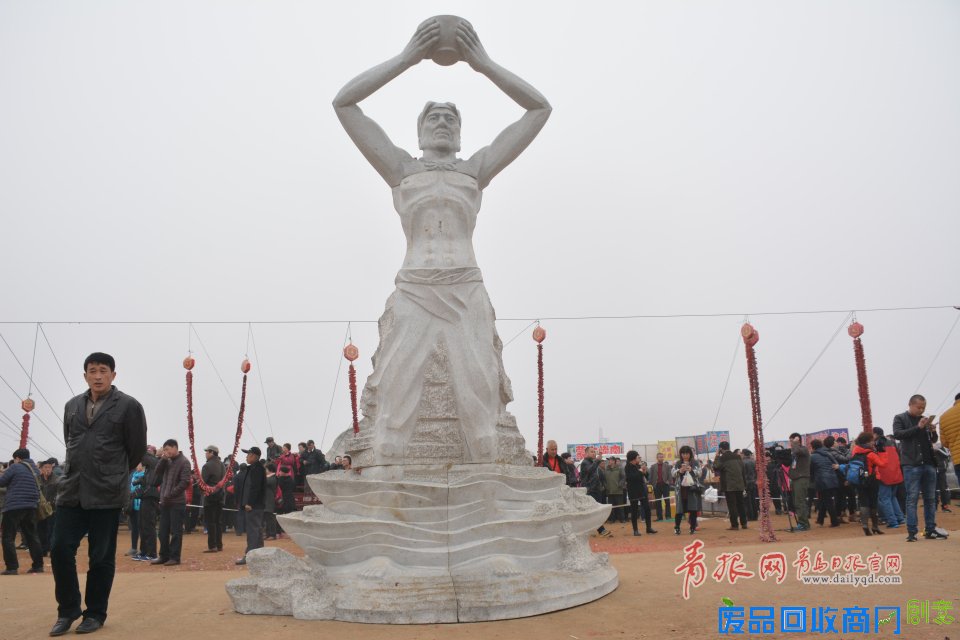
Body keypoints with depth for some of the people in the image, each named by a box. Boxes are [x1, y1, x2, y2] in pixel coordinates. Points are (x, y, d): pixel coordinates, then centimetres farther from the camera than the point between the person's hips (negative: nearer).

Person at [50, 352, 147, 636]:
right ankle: (68, 610, 19)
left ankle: (95, 613, 18)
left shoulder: (129, 406, -5)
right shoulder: (72, 406, 11)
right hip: (71, 490, 5)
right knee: (60, 549, 2)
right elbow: (70, 443, 21)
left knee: (102, 556, 4)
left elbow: (137, 449, 1)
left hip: (107, 493, -4)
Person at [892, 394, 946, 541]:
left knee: (930, 498, 7)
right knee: (912, 498, -5)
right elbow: (897, 434, -12)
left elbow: (934, 440, 19)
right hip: (911, 464, -5)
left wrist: (933, 431, -3)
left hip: (928, 463, 5)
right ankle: (912, 532, -4)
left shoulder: (924, 419, 15)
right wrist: (918, 427, -17)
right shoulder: (900, 418, 3)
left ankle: (930, 530, 13)